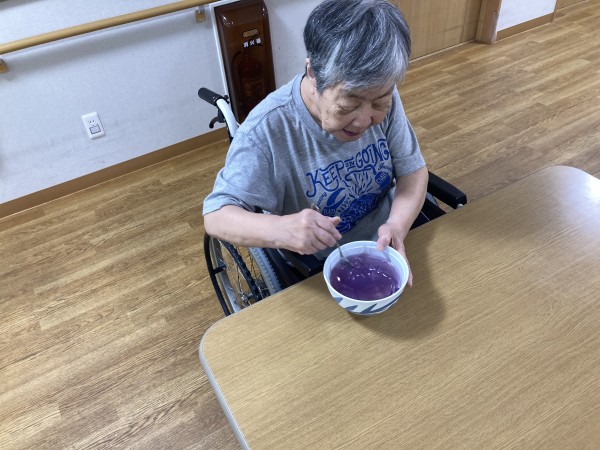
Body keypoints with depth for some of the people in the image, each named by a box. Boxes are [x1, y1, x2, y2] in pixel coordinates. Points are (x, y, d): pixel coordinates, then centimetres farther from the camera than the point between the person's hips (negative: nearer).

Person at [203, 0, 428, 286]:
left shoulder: (382, 99, -13)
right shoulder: (266, 129, -26)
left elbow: (412, 169, -5)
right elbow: (216, 217, -22)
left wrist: (398, 226, -26)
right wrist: (280, 229, -42)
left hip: (387, 248, 4)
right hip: (315, 269, -3)